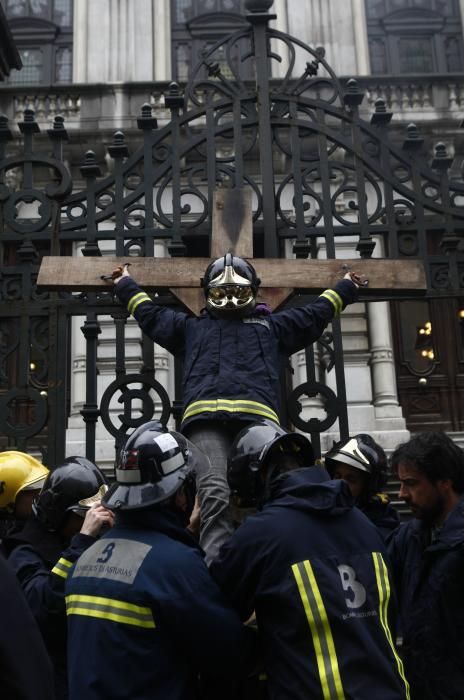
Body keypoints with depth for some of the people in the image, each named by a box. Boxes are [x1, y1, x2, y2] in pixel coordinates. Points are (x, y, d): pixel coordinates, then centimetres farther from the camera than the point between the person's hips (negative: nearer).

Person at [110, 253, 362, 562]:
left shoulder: (272, 326, 37)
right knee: (214, 496, -21)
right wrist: (125, 283, 57)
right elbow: (150, 313, 47)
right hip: (205, 419, -1)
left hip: (257, 418, 1)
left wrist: (346, 288, 54)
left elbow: (317, 313, 45)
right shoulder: (192, 327, 38)